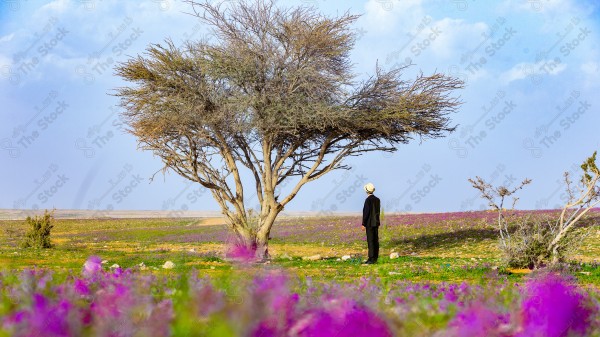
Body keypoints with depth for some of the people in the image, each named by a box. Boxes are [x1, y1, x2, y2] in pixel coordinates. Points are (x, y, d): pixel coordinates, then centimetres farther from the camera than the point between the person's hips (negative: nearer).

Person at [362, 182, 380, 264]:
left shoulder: (368, 200, -15)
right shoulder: (377, 199, 9)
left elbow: (366, 212, -17)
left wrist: (363, 224, -12)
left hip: (369, 223, -8)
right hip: (376, 223, 8)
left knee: (370, 241, -7)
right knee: (375, 240, 8)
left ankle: (371, 258, -9)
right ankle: (375, 258, 11)